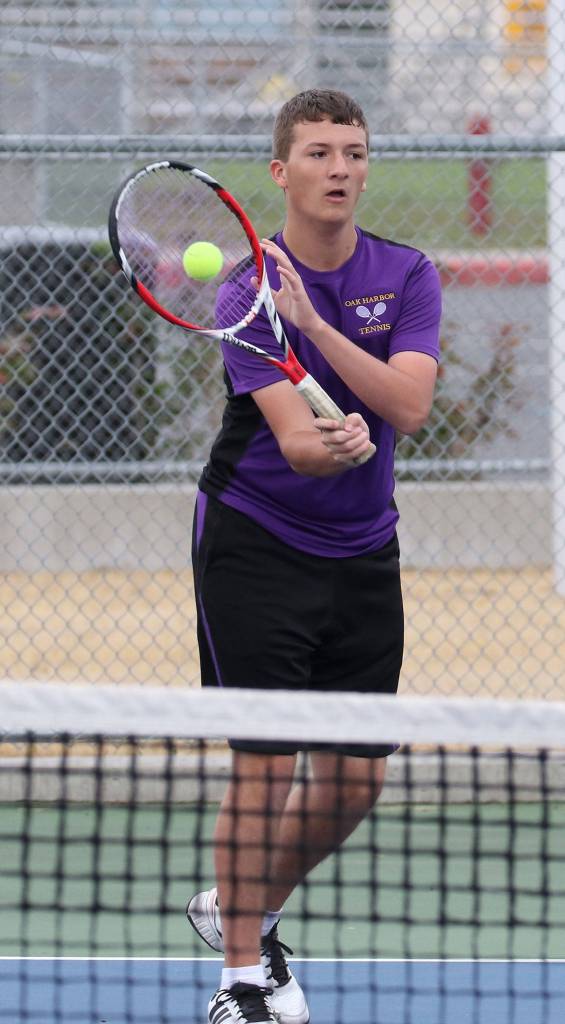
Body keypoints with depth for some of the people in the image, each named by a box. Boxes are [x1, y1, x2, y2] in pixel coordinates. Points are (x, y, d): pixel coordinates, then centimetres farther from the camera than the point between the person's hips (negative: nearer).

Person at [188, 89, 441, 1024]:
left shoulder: (406, 276, -3)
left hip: (363, 552, 5)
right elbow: (294, 441, -25)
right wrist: (332, 445, -48)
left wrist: (314, 322, -29)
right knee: (265, 763, -9)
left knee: (357, 778, 5)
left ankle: (240, 906, 29)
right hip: (256, 548, -5)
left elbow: (408, 406, -20)